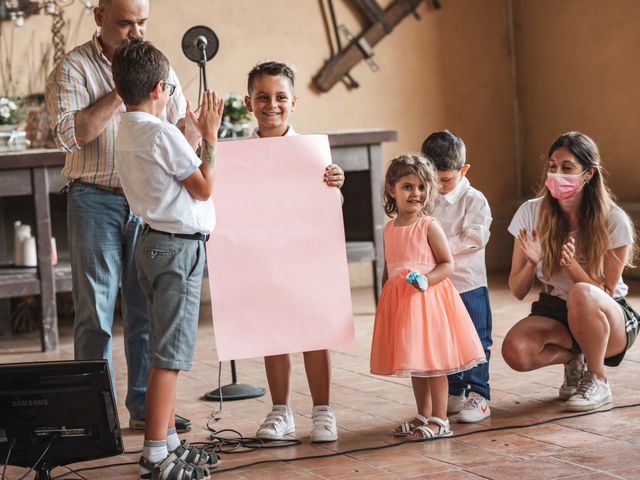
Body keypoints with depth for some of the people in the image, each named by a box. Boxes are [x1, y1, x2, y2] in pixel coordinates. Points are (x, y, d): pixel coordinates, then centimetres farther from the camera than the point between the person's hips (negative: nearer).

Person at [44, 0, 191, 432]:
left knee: (148, 309, 5)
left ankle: (145, 406, 12)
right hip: (96, 199, -4)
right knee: (96, 311, -1)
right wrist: (121, 92, -16)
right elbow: (71, 133, -16)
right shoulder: (73, 68, -2)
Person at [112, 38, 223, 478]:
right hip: (180, 245, -10)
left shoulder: (127, 133, 11)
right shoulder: (162, 134, -17)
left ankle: (169, 442, 22)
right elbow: (204, 189, -11)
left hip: (156, 242, 10)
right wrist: (210, 137, -4)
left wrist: (191, 140, 19)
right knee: (170, 353, -7)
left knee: (169, 348, 16)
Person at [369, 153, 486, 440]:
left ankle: (439, 421, 3)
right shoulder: (389, 229, 9)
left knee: (433, 361, -3)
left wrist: (426, 279, -24)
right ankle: (423, 416, 26)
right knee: (414, 362, 14)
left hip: (429, 298, -6)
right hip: (399, 303, 6)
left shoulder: (429, 226, -8)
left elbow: (448, 264, -8)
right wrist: (383, 303, 16)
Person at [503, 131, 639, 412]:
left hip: (609, 318, -3)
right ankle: (573, 359, 5)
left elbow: (606, 292, -12)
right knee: (515, 351, -31)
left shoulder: (613, 221, -15)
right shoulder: (531, 213, -7)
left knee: (581, 294, -40)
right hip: (553, 313, 3)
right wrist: (531, 263, -26)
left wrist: (572, 265, -30)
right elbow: (517, 292, -4)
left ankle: (597, 381, -13)